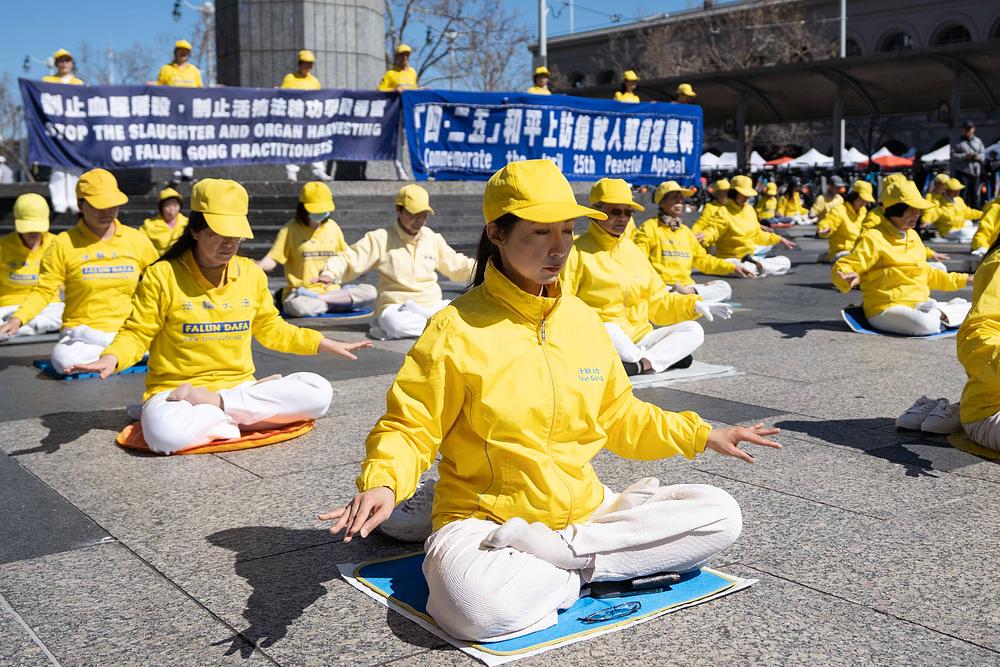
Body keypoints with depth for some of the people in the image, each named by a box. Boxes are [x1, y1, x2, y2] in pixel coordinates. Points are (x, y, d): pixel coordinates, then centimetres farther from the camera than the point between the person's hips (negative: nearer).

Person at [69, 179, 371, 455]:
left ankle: (214, 404, -16)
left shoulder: (251, 274, 6)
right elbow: (137, 335, -3)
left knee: (319, 392, -20)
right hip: (175, 389, -4)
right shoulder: (163, 276, -7)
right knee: (166, 434, -41)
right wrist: (111, 359, -25)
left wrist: (325, 344, 16)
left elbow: (271, 329, 19)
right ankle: (245, 417, -16)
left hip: (241, 387, 5)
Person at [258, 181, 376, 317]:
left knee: (370, 292, -22)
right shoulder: (291, 229, 0)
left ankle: (319, 299, -20)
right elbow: (271, 260, -6)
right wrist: (253, 267, -26)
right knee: (298, 306, -42)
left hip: (331, 291, 4)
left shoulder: (332, 227, 11)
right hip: (300, 293, -4)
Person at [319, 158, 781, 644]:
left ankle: (559, 553, -12)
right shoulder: (457, 327, -11)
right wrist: (382, 483, -29)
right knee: (481, 608, -38)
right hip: (484, 518, -5)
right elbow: (409, 427, -9)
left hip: (585, 511, 6)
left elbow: (618, 417, 18)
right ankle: (587, 569, -9)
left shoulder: (582, 319, 6)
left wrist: (702, 435, 11)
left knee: (721, 515, -6)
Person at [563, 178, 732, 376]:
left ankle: (641, 364, -30)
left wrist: (694, 305, 6)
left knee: (693, 331, -10)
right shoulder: (578, 251, -3)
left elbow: (658, 301, 21)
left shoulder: (633, 250, 18)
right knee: (606, 329, -39)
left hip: (639, 338, 6)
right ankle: (669, 355, -17)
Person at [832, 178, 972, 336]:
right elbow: (842, 267, -16)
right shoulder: (874, 238, -11)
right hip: (886, 309, -7)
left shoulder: (913, 236, 16)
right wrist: (849, 278, -40)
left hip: (919, 305, 8)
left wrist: (962, 280, 28)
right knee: (926, 325, -36)